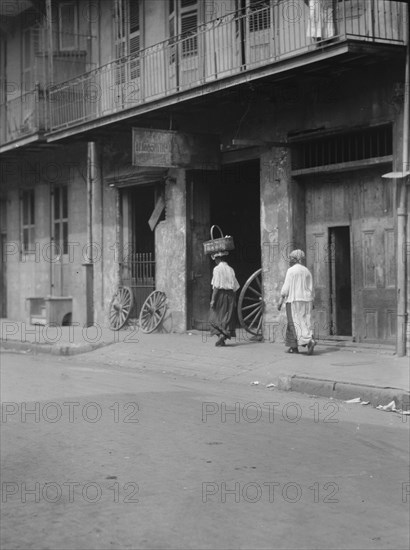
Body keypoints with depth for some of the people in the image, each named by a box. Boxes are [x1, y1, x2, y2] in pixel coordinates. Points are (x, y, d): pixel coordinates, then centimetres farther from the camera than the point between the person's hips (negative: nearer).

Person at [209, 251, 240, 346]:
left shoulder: (217, 269, -8)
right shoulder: (230, 269, 8)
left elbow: (216, 286, -14)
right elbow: (235, 286, 8)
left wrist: (213, 299, -13)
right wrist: (234, 300, 15)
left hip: (220, 294, -5)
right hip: (230, 295, 5)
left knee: (215, 317, 4)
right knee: (228, 317, 8)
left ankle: (220, 334, -12)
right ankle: (226, 335, 7)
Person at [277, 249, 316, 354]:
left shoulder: (291, 270, -8)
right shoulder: (307, 271, 11)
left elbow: (286, 287, -12)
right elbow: (311, 289, 10)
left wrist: (281, 300, -10)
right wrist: (311, 303, 15)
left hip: (294, 300, -6)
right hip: (306, 300, 6)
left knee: (296, 324, -6)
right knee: (305, 322, 9)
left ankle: (310, 341, -26)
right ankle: (294, 347, 8)